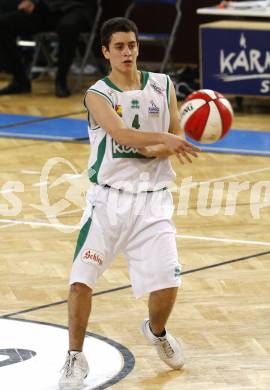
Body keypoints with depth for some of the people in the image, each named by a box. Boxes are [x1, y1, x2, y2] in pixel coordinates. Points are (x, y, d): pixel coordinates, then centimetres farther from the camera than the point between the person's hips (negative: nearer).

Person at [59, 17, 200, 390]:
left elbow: (179, 143, 4)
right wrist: (164, 139, -40)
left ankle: (156, 331, 28)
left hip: (152, 198, 2)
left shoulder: (162, 86, 5)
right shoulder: (97, 95, -6)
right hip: (109, 197, -2)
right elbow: (121, 134, -24)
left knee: (167, 284, -6)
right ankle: (76, 358, 9)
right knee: (81, 279, -10)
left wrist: (155, 151, -17)